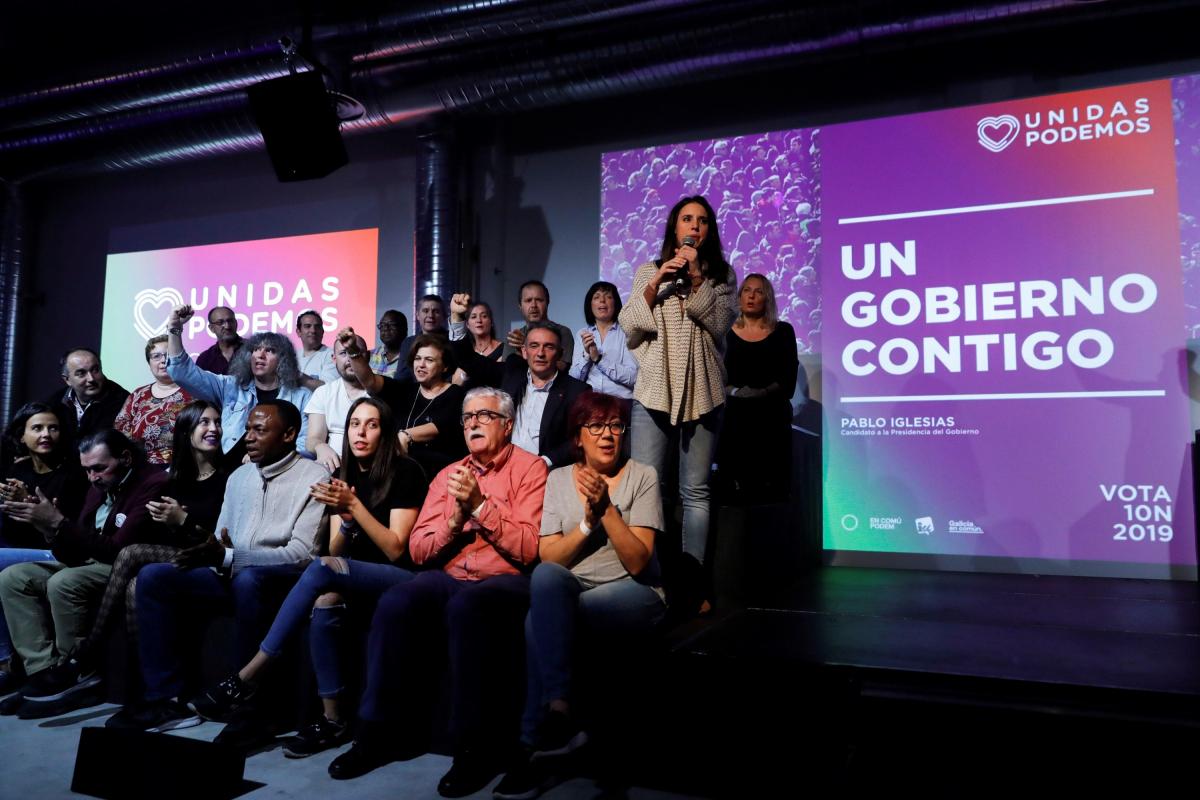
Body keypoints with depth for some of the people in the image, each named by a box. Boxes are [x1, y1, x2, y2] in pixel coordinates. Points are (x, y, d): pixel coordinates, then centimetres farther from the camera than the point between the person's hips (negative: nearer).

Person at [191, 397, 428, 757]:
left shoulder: (405, 472, -6)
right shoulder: (344, 477, 12)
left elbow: (395, 550, -11)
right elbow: (336, 552, 7)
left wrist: (355, 505, -20)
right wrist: (345, 519, -14)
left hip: (401, 580, -5)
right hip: (356, 581, 5)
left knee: (323, 568, -30)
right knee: (325, 601, -30)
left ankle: (248, 677, -22)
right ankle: (332, 720, -23)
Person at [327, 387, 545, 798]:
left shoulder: (530, 468, 1)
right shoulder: (448, 475, 16)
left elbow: (529, 549, -10)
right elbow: (418, 550, 10)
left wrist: (480, 505, -15)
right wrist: (454, 519, -7)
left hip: (507, 580, -5)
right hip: (450, 578, 5)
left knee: (467, 606, -36)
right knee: (395, 603, -24)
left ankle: (476, 744, -22)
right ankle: (381, 728, -8)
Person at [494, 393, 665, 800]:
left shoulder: (642, 476, -1)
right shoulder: (559, 478, 8)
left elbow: (638, 562, -10)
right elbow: (547, 559, 0)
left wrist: (608, 509, -21)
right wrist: (587, 522, -15)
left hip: (633, 595, -3)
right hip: (568, 594, 3)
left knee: (538, 620, -30)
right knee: (546, 577, -33)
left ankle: (535, 745, -18)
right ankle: (560, 712, -29)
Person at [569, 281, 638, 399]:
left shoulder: (626, 332, 3)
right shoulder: (583, 334, 13)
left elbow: (633, 377, -8)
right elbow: (574, 378, 7)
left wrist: (599, 359, -11)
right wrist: (586, 354, -8)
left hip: (620, 399, -2)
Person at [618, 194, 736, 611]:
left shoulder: (721, 276, 11)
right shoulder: (648, 271, 12)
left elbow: (719, 324, -4)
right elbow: (629, 327, 4)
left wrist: (695, 278, -11)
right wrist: (655, 284, -8)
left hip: (702, 393, 0)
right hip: (654, 391, 0)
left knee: (695, 492, 2)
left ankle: (691, 583, 7)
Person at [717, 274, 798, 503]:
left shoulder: (782, 332, 6)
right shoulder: (728, 334, 7)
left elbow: (788, 382, 0)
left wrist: (762, 393, -13)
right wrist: (734, 392, -13)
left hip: (772, 418, 0)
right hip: (736, 419, 1)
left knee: (771, 494, -2)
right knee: (735, 494, -1)